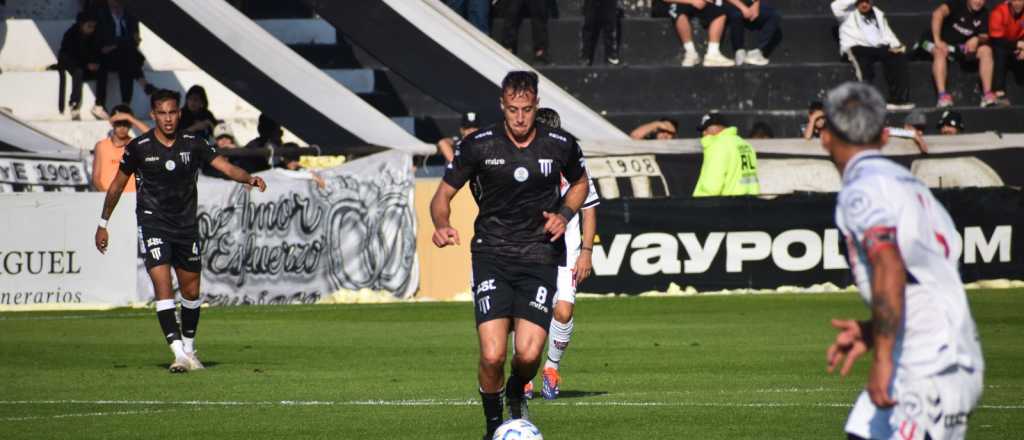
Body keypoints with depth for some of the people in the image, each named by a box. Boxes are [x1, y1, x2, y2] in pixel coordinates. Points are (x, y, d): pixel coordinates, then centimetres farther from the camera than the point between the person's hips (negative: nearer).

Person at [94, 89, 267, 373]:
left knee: (191, 291, 10)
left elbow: (226, 168, -7)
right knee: (162, 286, -18)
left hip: (186, 225, 3)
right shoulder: (139, 148, -5)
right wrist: (103, 224, 9)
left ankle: (189, 347, 31)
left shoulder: (193, 145, -1)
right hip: (153, 224, -3)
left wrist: (250, 179, -27)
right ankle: (179, 353, -24)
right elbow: (117, 185, 6)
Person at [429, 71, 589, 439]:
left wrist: (564, 214, 0)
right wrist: (442, 225, -19)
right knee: (492, 355, -16)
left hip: (539, 256, 1)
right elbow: (443, 194, 3)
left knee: (528, 354, -13)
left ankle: (516, 395, 25)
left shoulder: (561, 146, -1)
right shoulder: (478, 146, -5)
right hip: (491, 256, -1)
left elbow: (580, 182, 20)